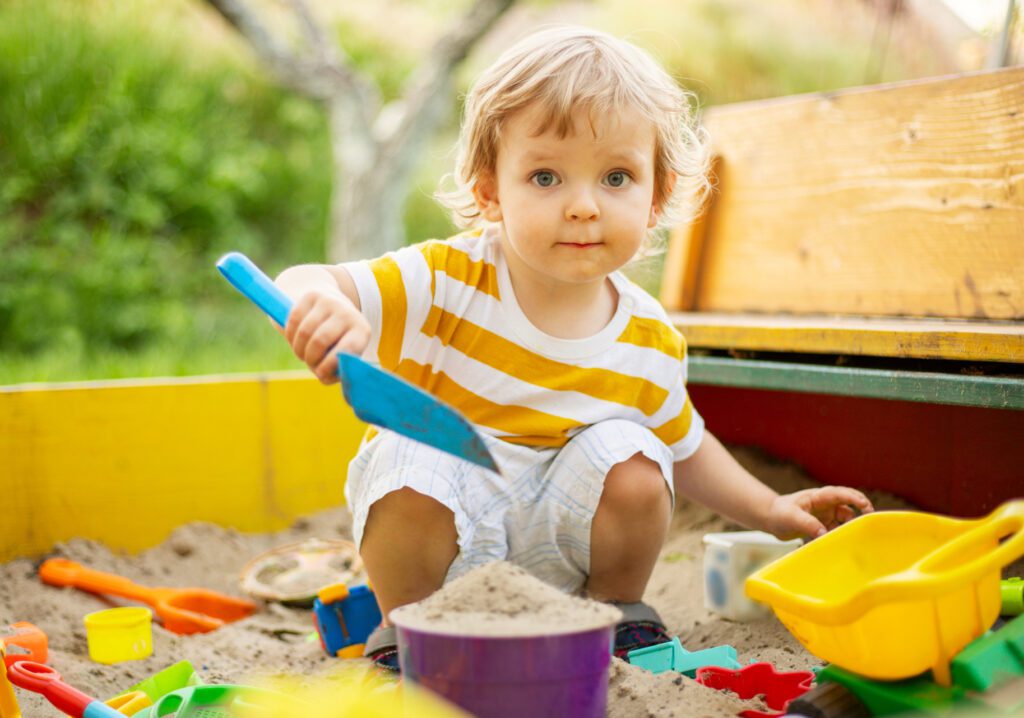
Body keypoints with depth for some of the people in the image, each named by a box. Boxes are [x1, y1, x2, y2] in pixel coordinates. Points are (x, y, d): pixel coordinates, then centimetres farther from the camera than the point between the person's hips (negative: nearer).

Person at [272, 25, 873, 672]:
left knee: (629, 459, -21)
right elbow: (308, 285, -31)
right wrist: (317, 301, -54)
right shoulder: (446, 282, -21)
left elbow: (684, 446, 11)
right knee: (411, 465, -32)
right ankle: (406, 632, -3)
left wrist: (770, 510, 7)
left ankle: (619, 616, 8)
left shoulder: (650, 345, -9)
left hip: (557, 539, 3)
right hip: (437, 523, -2)